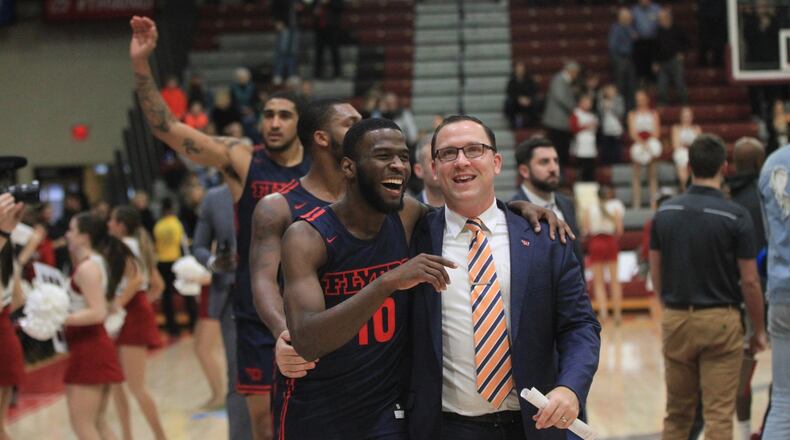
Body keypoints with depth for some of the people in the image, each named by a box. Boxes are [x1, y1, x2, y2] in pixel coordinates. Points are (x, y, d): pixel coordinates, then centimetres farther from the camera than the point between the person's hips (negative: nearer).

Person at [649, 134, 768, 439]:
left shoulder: (665, 213, 2)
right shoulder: (736, 217, -10)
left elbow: (656, 274, 7)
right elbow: (749, 281, -9)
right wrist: (759, 330, 3)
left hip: (676, 320, 4)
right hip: (720, 321, -4)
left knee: (677, 412, 14)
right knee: (719, 415, 0)